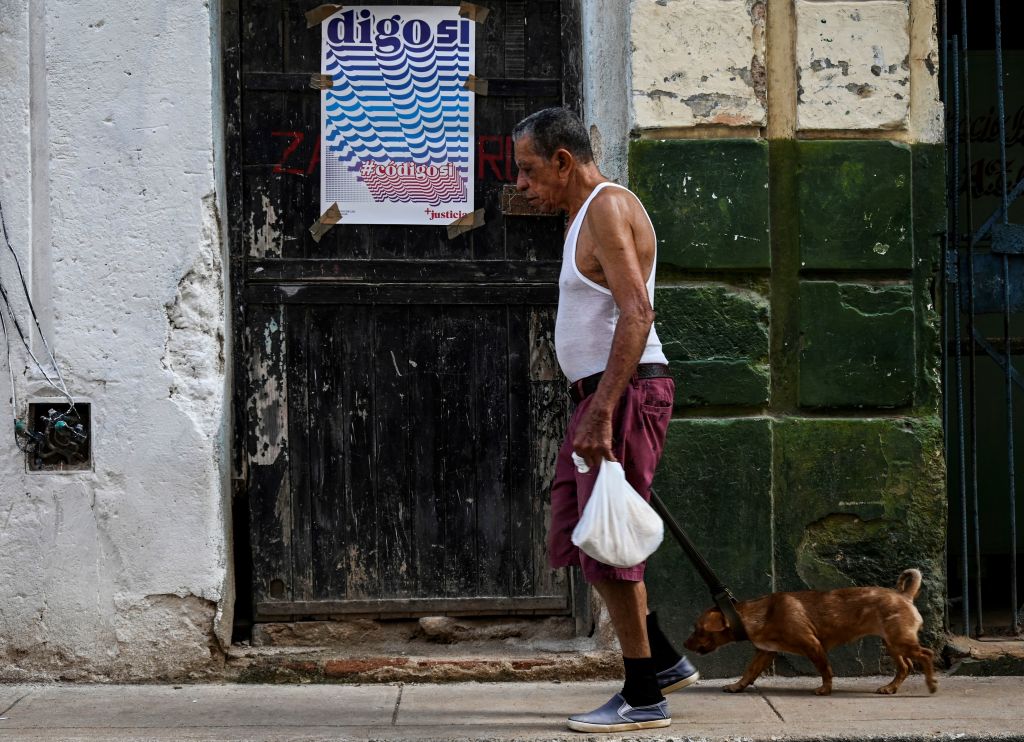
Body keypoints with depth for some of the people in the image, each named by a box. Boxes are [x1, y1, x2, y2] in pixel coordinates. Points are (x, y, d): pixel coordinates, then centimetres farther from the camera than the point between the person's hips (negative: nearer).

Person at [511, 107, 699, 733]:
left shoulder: (608, 208, -13)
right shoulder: (589, 213, 19)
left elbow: (636, 314, -24)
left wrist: (602, 413, -29)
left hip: (626, 392, -11)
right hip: (603, 395, 11)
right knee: (579, 538, 15)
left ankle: (644, 699, 1)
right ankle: (665, 661, 23)